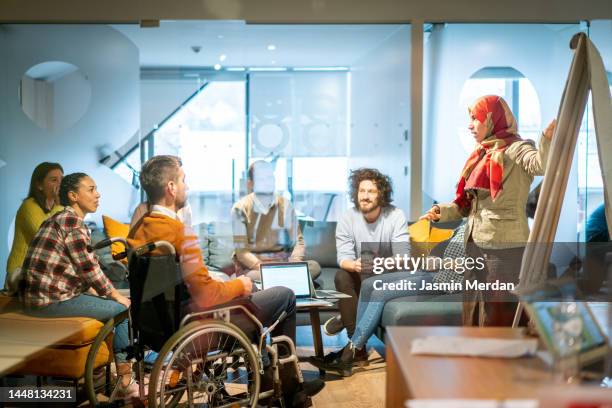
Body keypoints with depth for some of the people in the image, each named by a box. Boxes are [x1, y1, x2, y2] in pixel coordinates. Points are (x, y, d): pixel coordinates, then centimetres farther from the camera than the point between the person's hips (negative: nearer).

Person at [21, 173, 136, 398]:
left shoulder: (60, 219, 17)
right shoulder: (72, 221, -14)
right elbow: (89, 268, -16)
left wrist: (95, 290, 12)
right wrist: (116, 295, -5)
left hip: (41, 294, 10)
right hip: (52, 299, -10)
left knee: (111, 303, 21)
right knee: (124, 309, -6)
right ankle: (125, 382, 0)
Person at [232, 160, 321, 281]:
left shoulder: (285, 205, 5)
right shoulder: (240, 209, -4)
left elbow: (298, 241, 6)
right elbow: (241, 251, -9)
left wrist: (294, 263, -16)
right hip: (251, 266, -4)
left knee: (314, 267, -25)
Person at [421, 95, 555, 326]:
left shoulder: (516, 149, -7)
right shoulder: (481, 155, 17)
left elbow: (541, 166, -29)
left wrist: (548, 140, -46)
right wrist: (443, 212, 5)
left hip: (505, 247, -8)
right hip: (476, 246, 8)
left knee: (499, 317, -5)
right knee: (473, 315, 16)